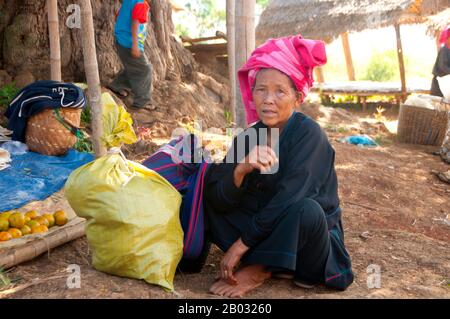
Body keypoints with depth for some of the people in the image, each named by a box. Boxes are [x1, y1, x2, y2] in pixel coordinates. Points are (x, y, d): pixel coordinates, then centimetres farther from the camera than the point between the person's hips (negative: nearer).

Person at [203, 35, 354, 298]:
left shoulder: (309, 134, -19)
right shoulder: (248, 137, -5)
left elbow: (287, 200, -26)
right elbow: (218, 202, -13)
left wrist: (243, 242, -22)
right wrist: (240, 170, -33)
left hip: (309, 237, -5)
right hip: (263, 228, 5)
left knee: (306, 209, -37)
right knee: (210, 180, -6)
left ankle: (256, 270, -12)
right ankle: (266, 264, -11)